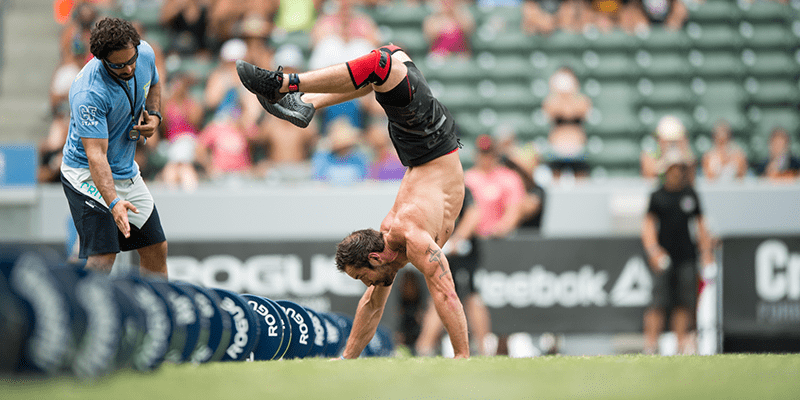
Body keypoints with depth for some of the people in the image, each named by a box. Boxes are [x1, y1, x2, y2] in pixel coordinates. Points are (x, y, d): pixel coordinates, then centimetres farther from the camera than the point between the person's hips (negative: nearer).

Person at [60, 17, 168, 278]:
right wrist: (114, 203, -47)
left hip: (127, 171, 8)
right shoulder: (88, 93, -32)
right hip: (88, 175, -7)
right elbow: (96, 154, -35)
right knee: (102, 256, -21)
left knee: (156, 248, 12)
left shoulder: (145, 54, -10)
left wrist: (154, 116, -5)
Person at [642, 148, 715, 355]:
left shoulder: (691, 195, 12)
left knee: (685, 301, 0)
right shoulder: (658, 196, 2)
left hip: (687, 256, 3)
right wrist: (653, 250, -17)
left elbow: (700, 224, 17)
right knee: (660, 301, -8)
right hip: (664, 256, -3)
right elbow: (648, 224, -3)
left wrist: (706, 251, 11)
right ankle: (651, 343, -5)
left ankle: (682, 342, 6)